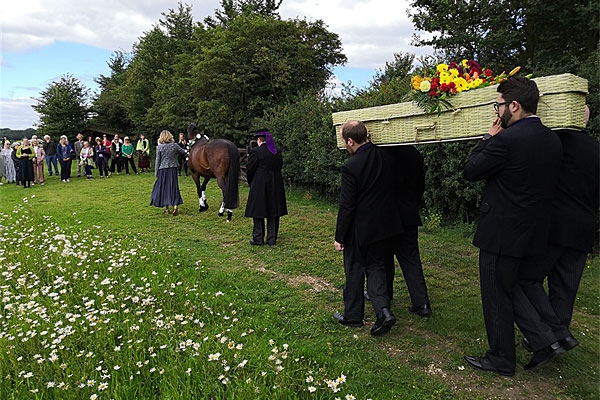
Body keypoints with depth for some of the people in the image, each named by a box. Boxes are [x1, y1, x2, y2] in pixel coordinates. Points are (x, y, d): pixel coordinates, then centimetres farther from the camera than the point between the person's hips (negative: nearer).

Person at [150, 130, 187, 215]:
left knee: (163, 188, 10)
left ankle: (167, 208, 14)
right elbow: (183, 152, 12)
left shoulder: (159, 147, -7)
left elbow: (157, 161, -4)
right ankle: (175, 205, -9)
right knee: (173, 187, 6)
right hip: (173, 169, 1)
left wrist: (156, 173, 2)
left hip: (163, 170, -1)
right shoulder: (175, 146, -3)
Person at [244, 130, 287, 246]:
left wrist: (251, 184, 9)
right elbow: (279, 167, 11)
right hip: (276, 186, 5)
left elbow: (250, 169, -7)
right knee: (273, 212, 10)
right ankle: (272, 239, 14)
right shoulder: (278, 152, 6)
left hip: (260, 186, -5)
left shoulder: (256, 151, -10)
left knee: (258, 211, 6)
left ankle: (258, 238, 10)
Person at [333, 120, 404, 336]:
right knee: (375, 267, 18)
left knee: (354, 272, 11)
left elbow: (347, 206, -17)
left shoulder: (351, 167, -21)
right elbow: (392, 186, 9)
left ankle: (353, 315, 25)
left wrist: (339, 237, -7)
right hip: (385, 224, 6)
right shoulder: (384, 156, -2)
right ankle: (383, 309, 4)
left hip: (361, 229, -6)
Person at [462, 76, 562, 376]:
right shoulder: (553, 141, 5)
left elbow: (470, 172, -11)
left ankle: (501, 360, 20)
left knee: (497, 297, 7)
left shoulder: (506, 139, -21)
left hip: (501, 235, -8)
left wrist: (489, 137, -1)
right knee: (523, 288, 27)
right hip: (535, 235, 8)